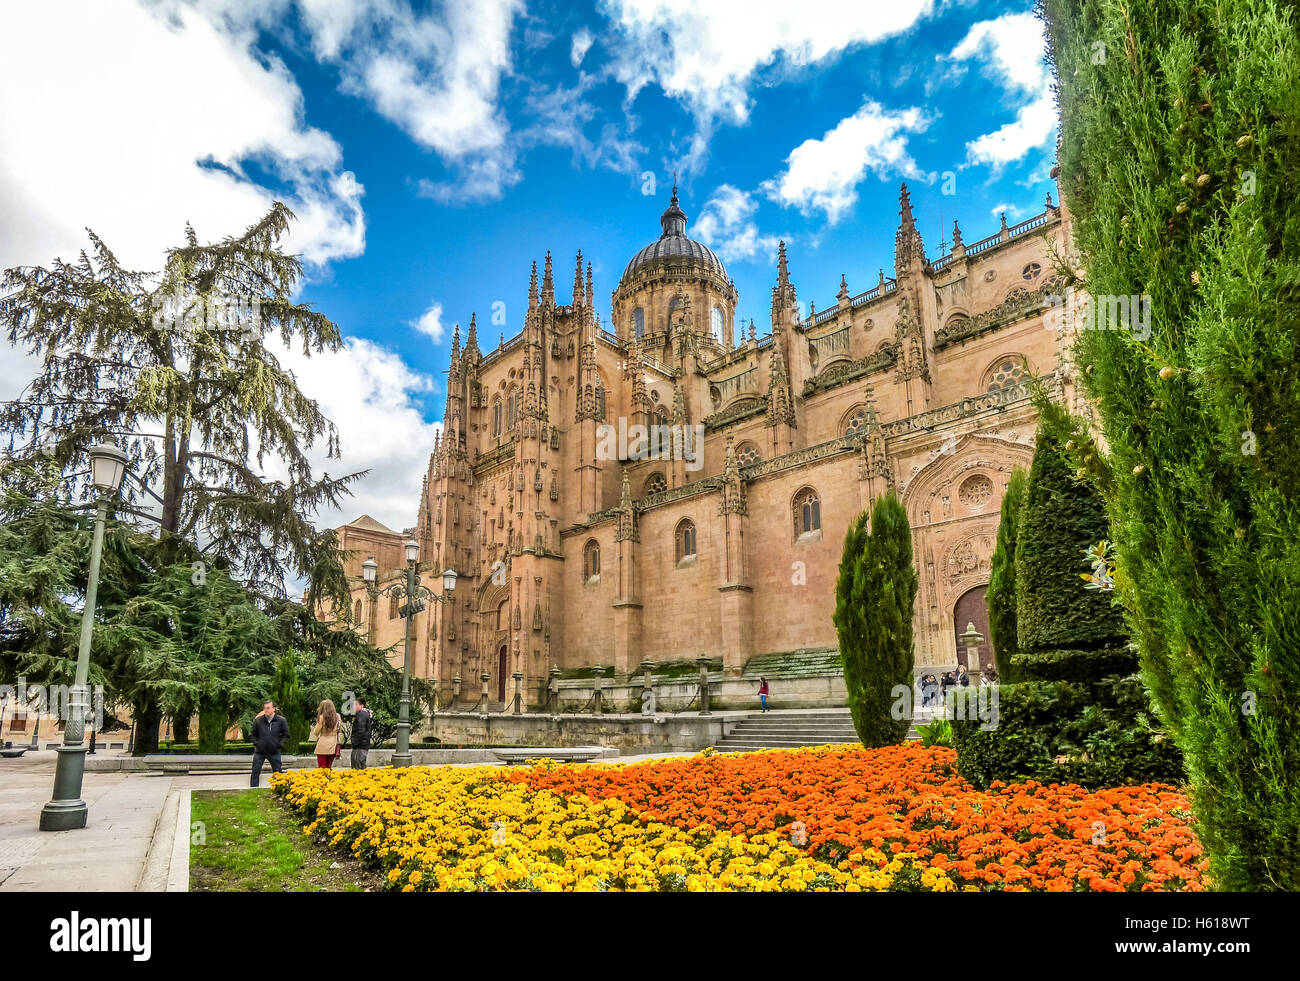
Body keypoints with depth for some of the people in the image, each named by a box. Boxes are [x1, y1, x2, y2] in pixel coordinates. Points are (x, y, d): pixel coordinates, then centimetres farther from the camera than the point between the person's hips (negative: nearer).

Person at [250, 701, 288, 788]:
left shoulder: (281, 720, -5)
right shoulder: (258, 720, -2)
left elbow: (285, 734, 5)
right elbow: (253, 734, 12)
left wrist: (280, 744, -6)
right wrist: (255, 743, -1)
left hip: (274, 752, -1)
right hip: (259, 751, 1)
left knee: (278, 773, 7)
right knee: (255, 772, 1)